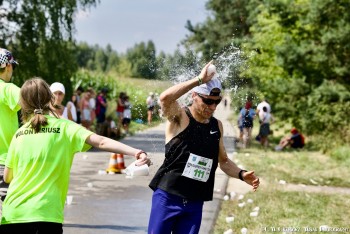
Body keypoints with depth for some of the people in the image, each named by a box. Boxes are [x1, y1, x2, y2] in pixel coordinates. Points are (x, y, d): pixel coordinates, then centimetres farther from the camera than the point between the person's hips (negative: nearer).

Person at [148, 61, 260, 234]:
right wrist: (200, 80, -26)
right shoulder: (179, 117, -6)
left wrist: (241, 174, 2)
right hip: (167, 198, -5)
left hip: (195, 203, 5)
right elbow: (165, 98, -30)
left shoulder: (217, 126, 10)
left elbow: (223, 161, 21)